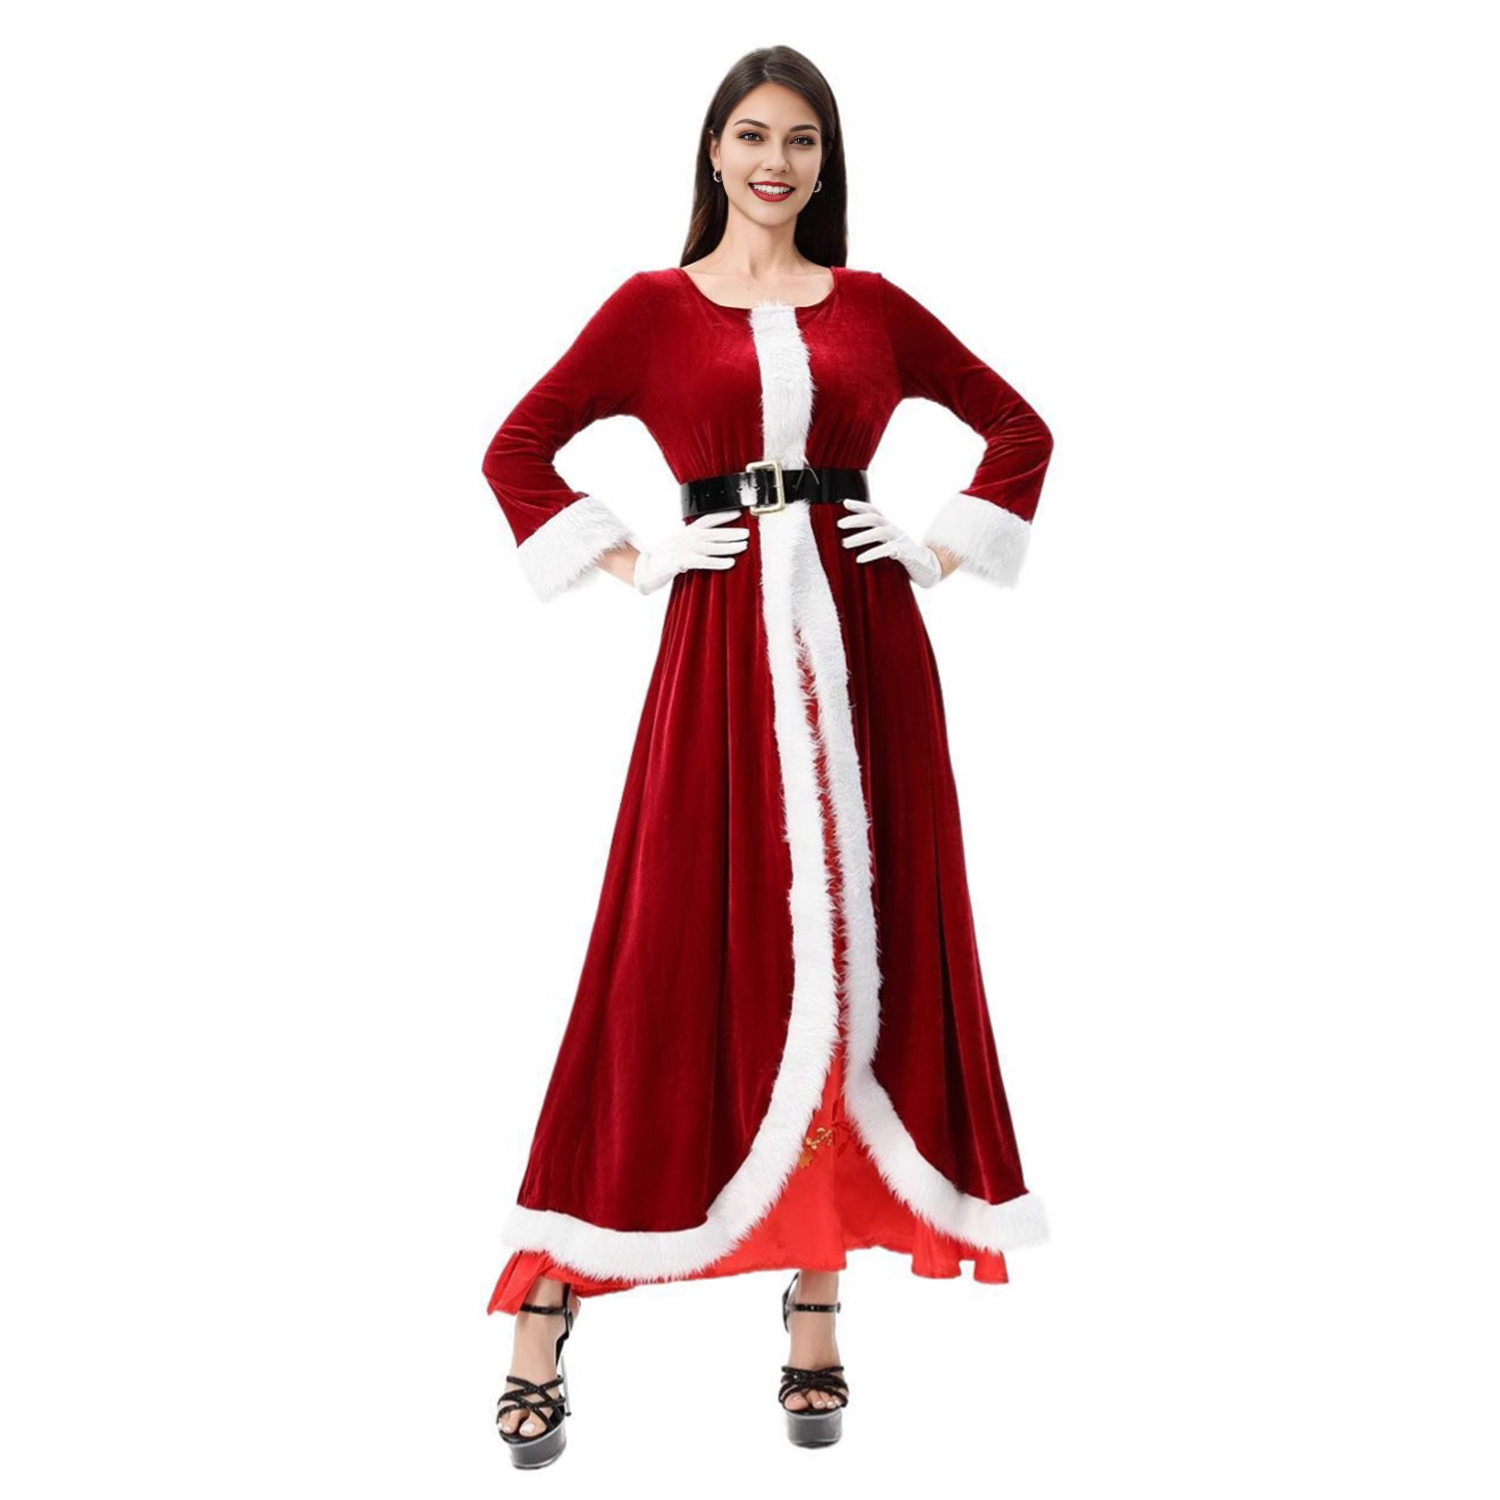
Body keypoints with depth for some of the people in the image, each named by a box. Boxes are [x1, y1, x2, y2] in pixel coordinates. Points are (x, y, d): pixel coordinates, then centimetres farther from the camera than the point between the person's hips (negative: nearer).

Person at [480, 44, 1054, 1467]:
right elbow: (519, 449, 6)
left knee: (854, 956, 3)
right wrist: (632, 560, -2)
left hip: (864, 649, 3)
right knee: (677, 964, -6)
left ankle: (816, 1311, 13)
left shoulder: (871, 304, 12)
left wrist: (946, 549, 6)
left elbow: (1017, 428, 18)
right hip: (722, 651, -2)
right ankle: (545, 1311, 2)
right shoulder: (654, 305, 7)